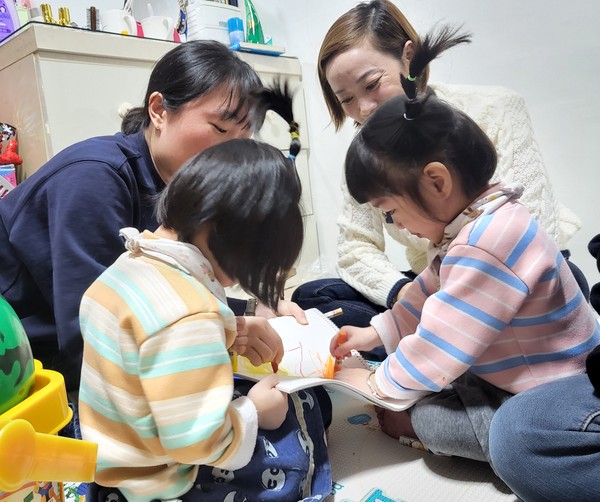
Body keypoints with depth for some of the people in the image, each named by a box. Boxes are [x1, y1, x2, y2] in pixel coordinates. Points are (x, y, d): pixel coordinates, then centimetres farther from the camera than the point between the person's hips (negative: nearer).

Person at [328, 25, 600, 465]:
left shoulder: (484, 246, -32)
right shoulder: (478, 224, 0)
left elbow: (440, 345, -26)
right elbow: (432, 291, 12)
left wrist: (378, 384, -10)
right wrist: (378, 333, 11)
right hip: (506, 373, 10)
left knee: (428, 421, -23)